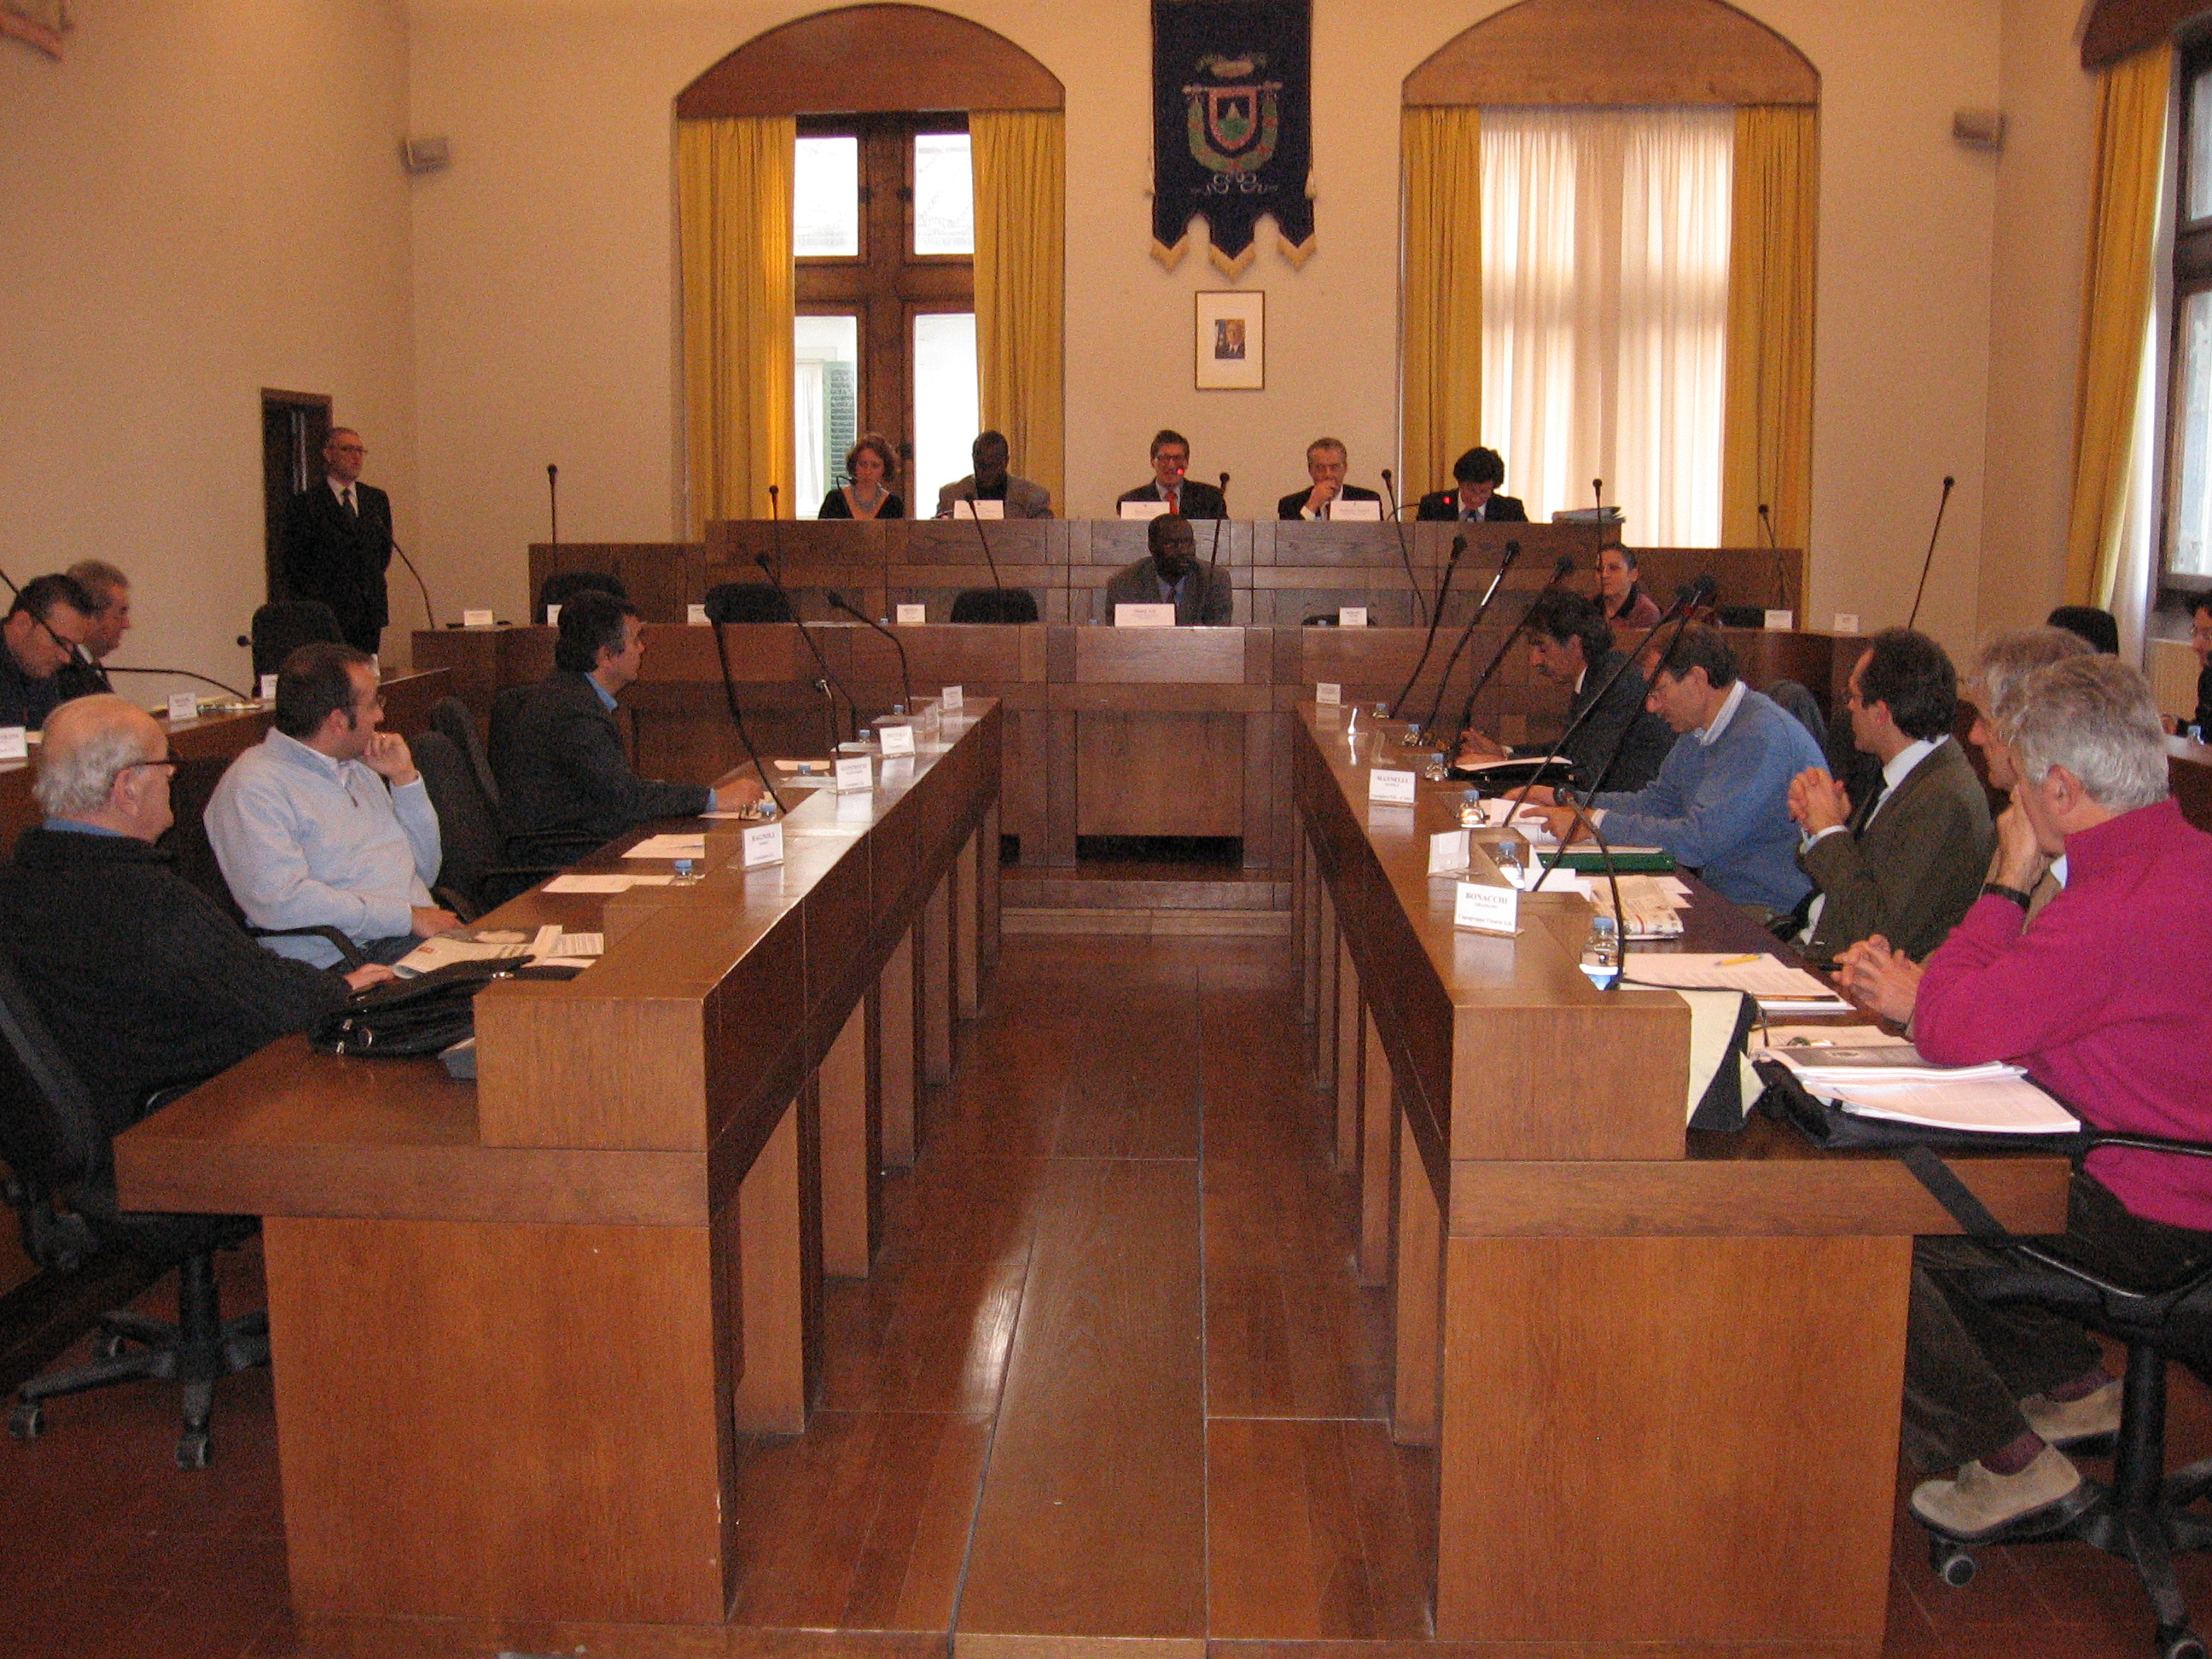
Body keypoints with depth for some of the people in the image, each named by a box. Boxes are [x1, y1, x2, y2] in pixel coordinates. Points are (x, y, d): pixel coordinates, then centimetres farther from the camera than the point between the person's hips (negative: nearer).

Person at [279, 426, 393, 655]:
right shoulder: (305, 503, -2)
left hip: (370, 609, 5)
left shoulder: (377, 499, 14)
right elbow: (292, 560, -2)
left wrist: (373, 583, 14)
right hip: (327, 610, -5)